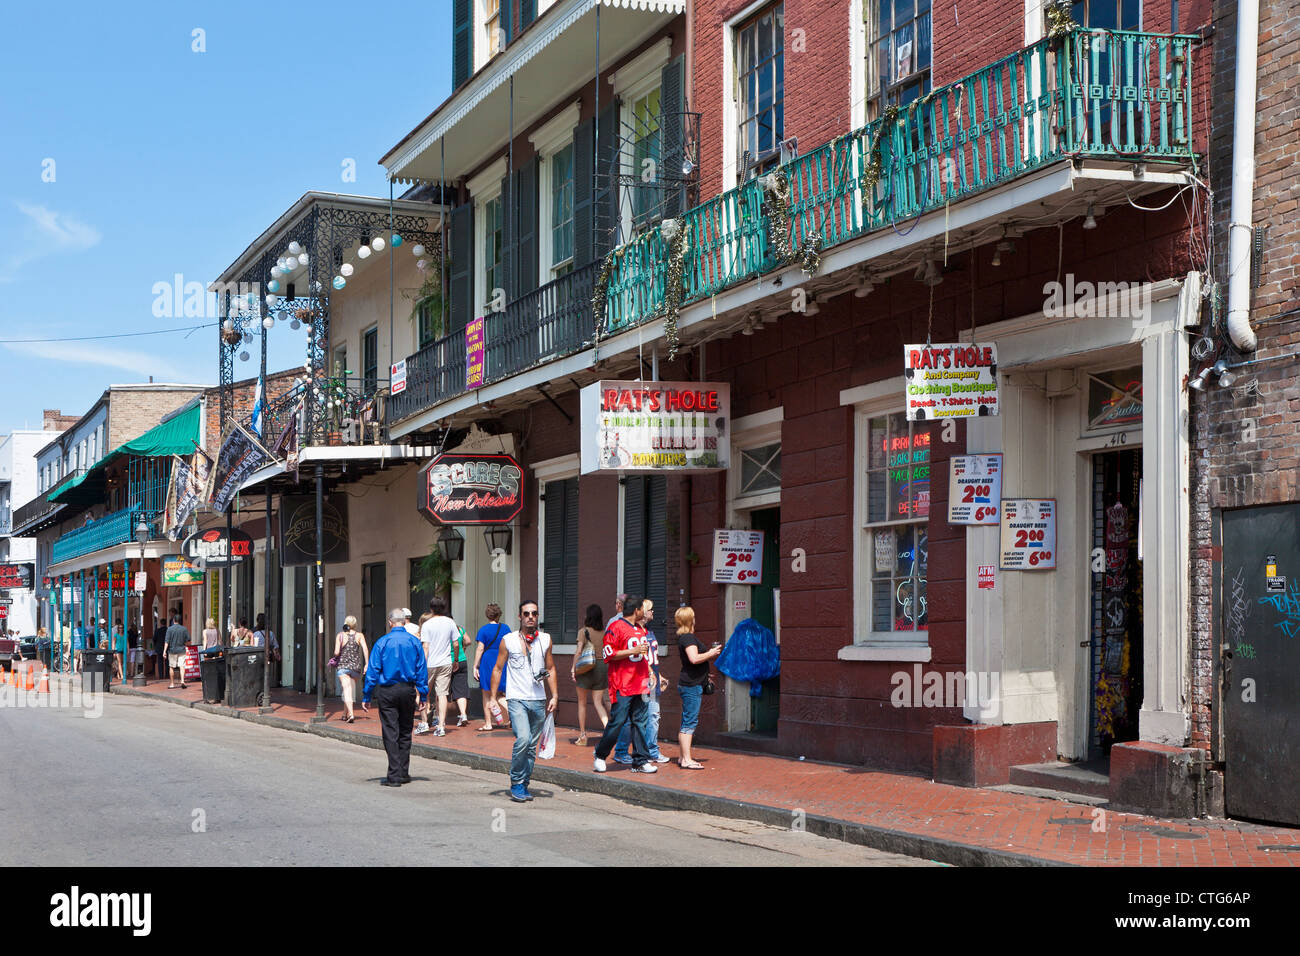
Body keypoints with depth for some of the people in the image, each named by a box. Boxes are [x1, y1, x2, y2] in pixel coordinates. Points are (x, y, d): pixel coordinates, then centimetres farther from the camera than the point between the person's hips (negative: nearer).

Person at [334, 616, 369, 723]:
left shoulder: (340, 635, -2)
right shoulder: (359, 635, 2)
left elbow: (336, 652, -7)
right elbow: (365, 649, -9)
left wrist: (335, 656, 16)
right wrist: (367, 664, -6)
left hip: (343, 665, -2)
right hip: (356, 666, 2)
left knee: (347, 690, -10)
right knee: (351, 690, 19)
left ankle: (351, 714, -27)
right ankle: (346, 714, 29)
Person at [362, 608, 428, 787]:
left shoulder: (382, 642, -5)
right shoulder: (414, 642, 1)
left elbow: (372, 671, -4)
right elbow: (422, 670, 3)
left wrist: (366, 696, 0)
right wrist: (423, 695, 9)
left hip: (387, 691, -2)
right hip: (408, 691, 2)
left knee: (390, 734, -1)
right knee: (405, 733, 14)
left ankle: (394, 775, -5)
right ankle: (404, 773, 18)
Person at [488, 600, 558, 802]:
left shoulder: (545, 640, 9)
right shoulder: (508, 640, 0)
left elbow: (550, 668, 17)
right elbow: (498, 669, 6)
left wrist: (554, 696, 8)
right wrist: (493, 698, 1)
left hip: (538, 701, 4)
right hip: (517, 699, -4)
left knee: (532, 746, 5)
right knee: (523, 739, -21)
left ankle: (523, 785, 16)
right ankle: (516, 784, -7)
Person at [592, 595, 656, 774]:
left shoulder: (641, 629, 19)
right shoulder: (615, 628, -7)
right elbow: (609, 654, -13)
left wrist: (649, 673, 22)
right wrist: (633, 651, -18)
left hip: (640, 684, 8)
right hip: (622, 686, -7)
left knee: (640, 722, 4)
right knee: (617, 721, -6)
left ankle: (640, 761, 7)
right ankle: (600, 756, 10)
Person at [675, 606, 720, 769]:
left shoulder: (684, 637, 17)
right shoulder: (688, 637, -14)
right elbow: (694, 658, -27)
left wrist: (709, 654, 14)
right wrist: (711, 653, -13)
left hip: (692, 684, 11)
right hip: (691, 684, -11)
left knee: (687, 722, 14)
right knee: (690, 722, -10)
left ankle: (683, 757, 19)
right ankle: (686, 760, -11)